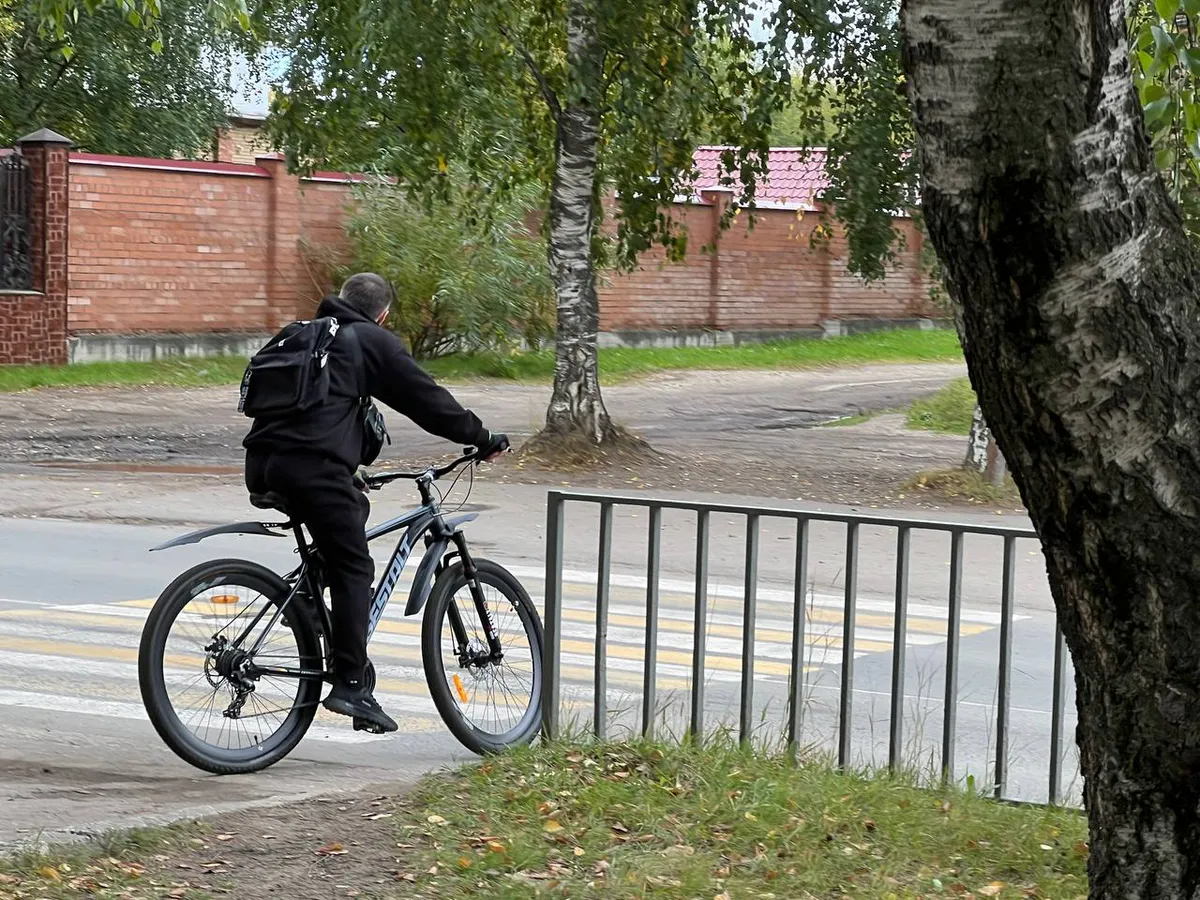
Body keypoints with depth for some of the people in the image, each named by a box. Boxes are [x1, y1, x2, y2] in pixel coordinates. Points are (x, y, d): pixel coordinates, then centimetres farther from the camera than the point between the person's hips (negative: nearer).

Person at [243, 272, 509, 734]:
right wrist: (483, 441, 19)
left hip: (262, 462, 8)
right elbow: (428, 400, 8)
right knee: (353, 569, -1)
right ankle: (350, 684, -8)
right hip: (313, 464, -7)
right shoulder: (373, 341, 8)